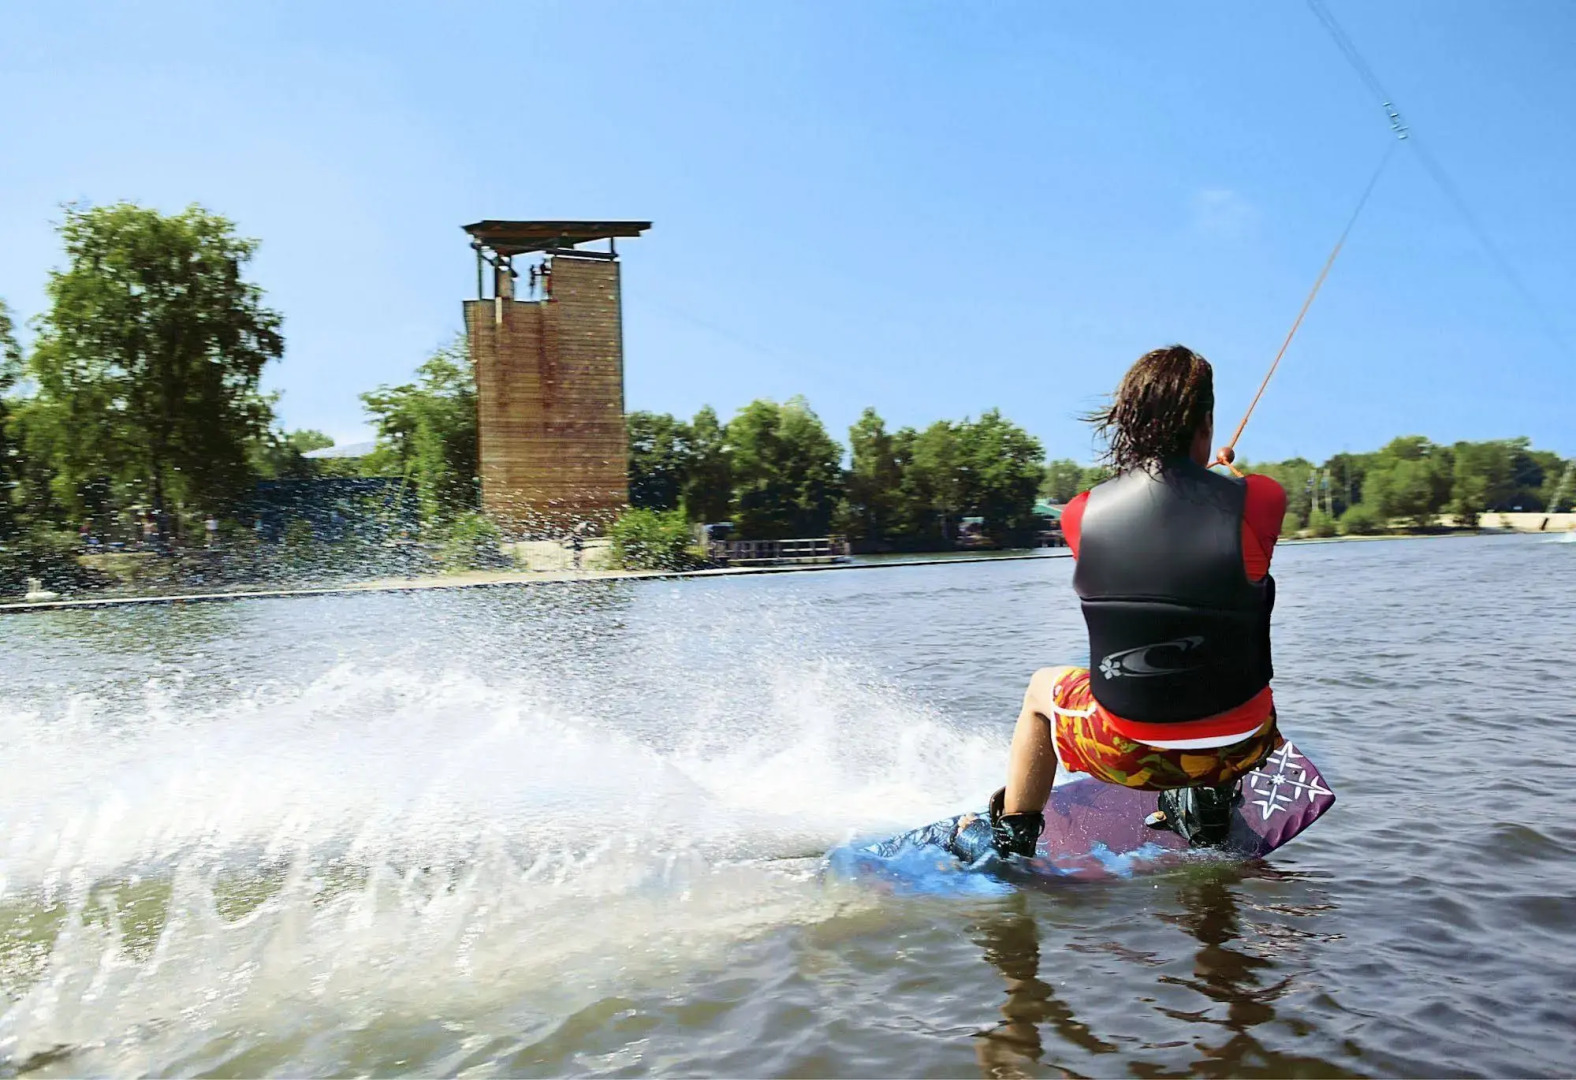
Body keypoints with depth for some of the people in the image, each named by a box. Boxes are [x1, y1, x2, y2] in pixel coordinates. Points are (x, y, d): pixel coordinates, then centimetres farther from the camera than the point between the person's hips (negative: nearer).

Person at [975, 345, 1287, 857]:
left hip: (1128, 752, 0)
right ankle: (1208, 798, 32)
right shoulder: (1259, 500, -14)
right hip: (1236, 747, 1)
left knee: (1042, 687, 31)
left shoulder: (1083, 515, -10)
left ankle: (1009, 840, 36)